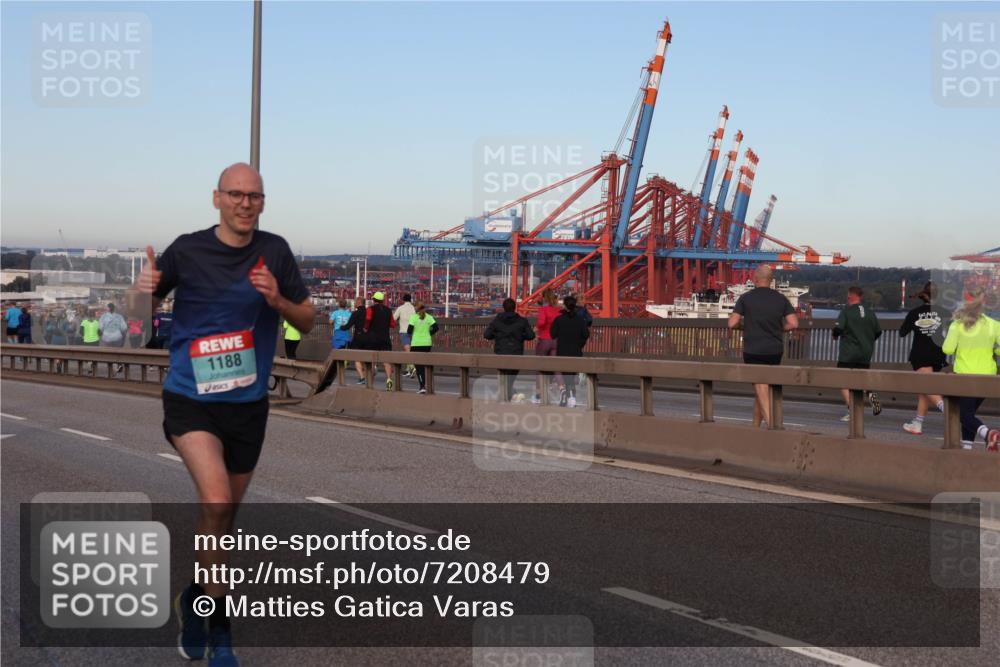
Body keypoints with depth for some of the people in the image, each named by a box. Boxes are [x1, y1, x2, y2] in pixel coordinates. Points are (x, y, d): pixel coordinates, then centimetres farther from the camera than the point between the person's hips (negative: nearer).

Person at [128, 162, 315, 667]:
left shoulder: (275, 251, 1)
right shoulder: (187, 250, -5)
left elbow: (308, 321, 6)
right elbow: (139, 309, 4)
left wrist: (277, 300, -14)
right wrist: (143, 290, -19)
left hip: (248, 403, 3)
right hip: (191, 398, -3)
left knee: (225, 514, 13)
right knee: (217, 502, -22)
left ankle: (197, 600, 37)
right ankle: (217, 620, -9)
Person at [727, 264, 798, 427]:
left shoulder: (746, 298, -6)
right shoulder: (780, 299, 2)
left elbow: (732, 324, -11)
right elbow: (793, 324, -5)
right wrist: (778, 329, 12)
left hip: (753, 351, -4)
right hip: (775, 351, 4)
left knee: (761, 390, -7)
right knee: (761, 389, 19)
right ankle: (756, 425, 26)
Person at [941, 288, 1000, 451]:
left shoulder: (958, 324, -9)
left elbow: (947, 349, -12)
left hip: (964, 375, -3)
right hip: (986, 376, 3)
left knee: (966, 415, 1)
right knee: (970, 411, 21)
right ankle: (967, 445, 17)